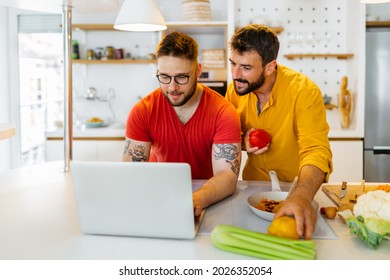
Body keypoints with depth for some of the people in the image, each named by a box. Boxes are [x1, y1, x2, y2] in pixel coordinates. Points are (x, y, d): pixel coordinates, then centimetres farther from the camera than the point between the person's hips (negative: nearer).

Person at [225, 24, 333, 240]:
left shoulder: (304, 92, -21)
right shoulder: (235, 89, -6)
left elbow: (316, 151, -30)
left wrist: (301, 197, -48)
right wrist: (243, 143, -14)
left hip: (298, 189, -2)